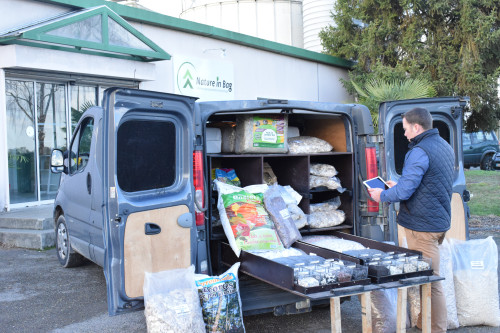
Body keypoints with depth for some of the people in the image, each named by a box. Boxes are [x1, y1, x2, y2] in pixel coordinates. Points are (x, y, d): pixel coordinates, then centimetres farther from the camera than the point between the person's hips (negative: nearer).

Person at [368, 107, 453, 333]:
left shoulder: (420, 152, -19)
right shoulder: (444, 147, 13)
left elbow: (405, 191, -22)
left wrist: (382, 196, -4)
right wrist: (398, 186, 21)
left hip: (422, 226, -10)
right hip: (439, 221, 10)